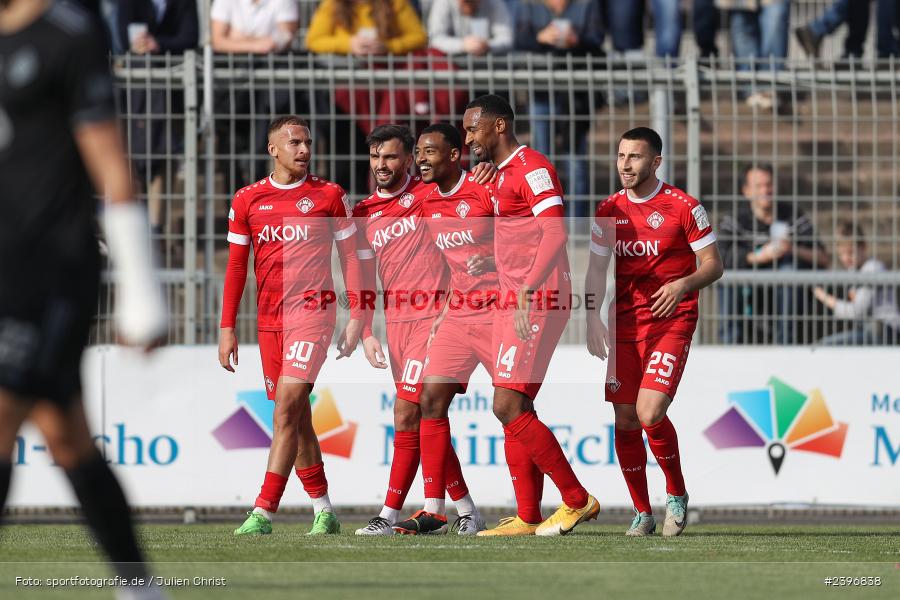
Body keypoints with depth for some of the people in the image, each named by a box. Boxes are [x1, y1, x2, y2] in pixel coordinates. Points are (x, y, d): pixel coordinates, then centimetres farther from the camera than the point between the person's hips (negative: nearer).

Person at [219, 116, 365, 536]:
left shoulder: (329, 196, 2)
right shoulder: (247, 200, 9)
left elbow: (350, 257, 6)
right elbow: (235, 268, 11)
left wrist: (357, 317, -1)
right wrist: (227, 328, 7)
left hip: (313, 309, -4)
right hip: (269, 319, 4)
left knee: (286, 411, -15)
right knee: (296, 418, 8)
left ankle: (263, 513, -19)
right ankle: (324, 512, 17)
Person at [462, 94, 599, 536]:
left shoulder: (532, 169, -12)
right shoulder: (499, 175, 19)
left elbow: (555, 234, -24)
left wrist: (527, 291, -33)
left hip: (538, 301, -10)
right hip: (513, 301, 10)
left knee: (509, 408, -14)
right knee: (516, 410, 7)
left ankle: (578, 500, -8)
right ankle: (528, 519, 8)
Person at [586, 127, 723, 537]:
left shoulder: (683, 207, -5)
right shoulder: (609, 210, 8)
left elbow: (713, 265, -3)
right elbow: (596, 269, 10)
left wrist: (683, 285, -22)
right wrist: (593, 318, -5)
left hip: (672, 319, -5)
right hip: (625, 323, 5)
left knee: (650, 413, -19)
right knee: (625, 420, 0)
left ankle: (676, 492, 6)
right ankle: (642, 513, 13)